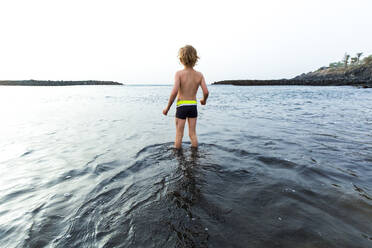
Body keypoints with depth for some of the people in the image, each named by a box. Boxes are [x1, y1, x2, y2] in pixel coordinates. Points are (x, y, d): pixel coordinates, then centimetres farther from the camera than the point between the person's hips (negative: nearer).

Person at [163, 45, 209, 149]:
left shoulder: (179, 73, -11)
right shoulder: (199, 75, -1)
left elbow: (174, 92, -21)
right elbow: (206, 92, -7)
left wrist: (167, 108, -11)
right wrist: (204, 100, 16)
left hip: (181, 106, -3)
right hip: (193, 106, 3)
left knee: (179, 135, 9)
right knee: (193, 134, 13)